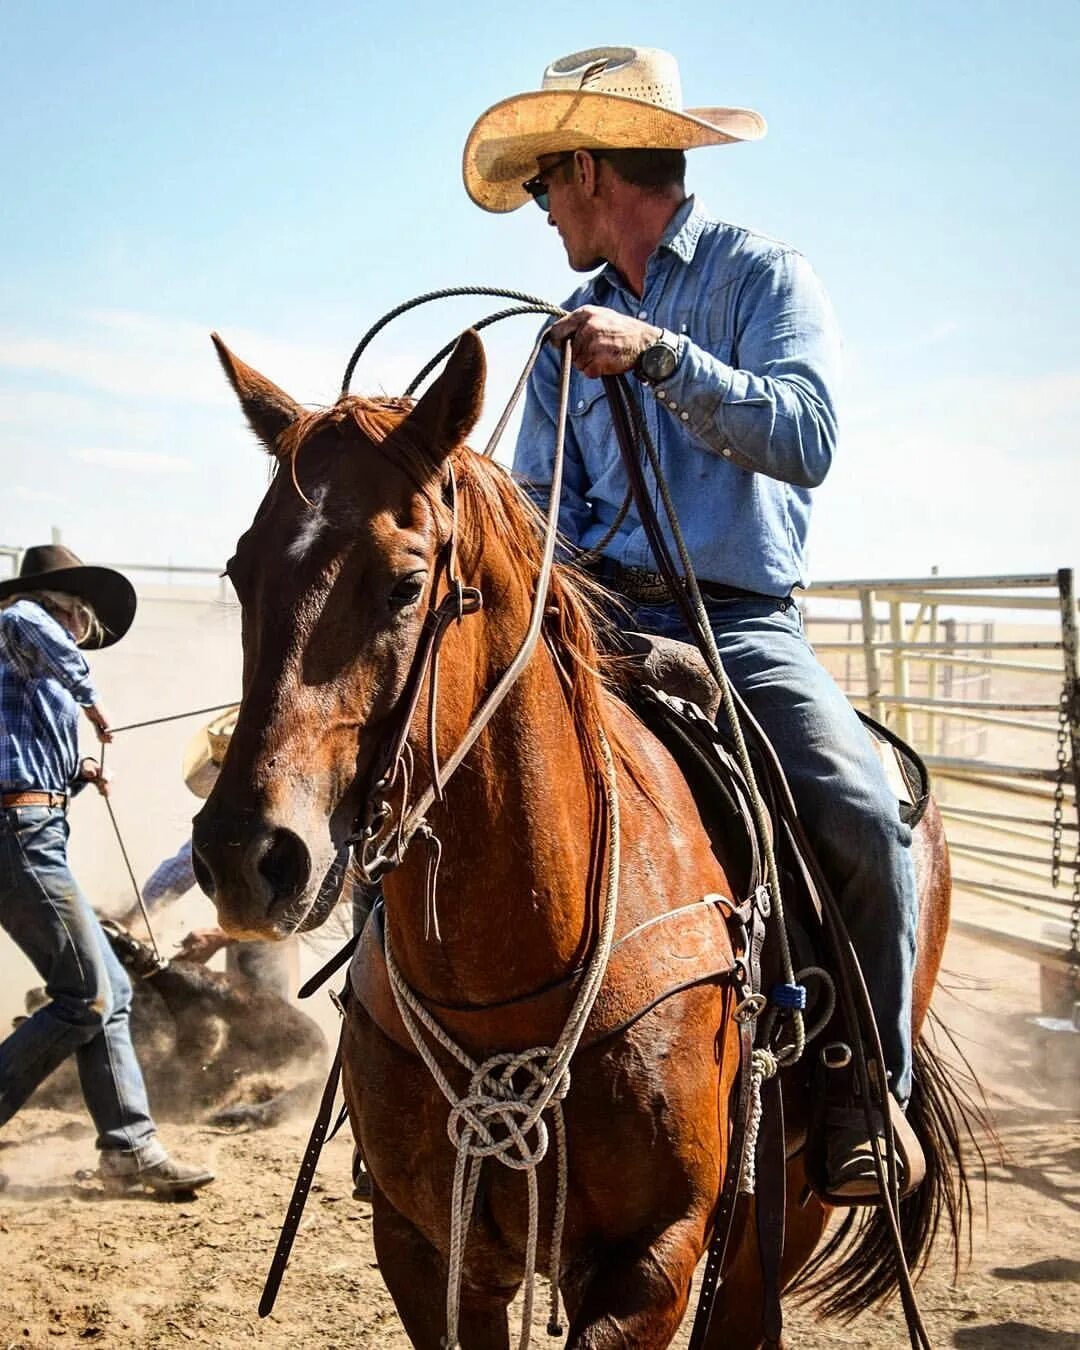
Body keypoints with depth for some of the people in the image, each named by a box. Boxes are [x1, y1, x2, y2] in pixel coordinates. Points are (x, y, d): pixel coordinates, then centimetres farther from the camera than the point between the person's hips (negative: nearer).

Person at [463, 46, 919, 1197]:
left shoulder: (765, 275, 3)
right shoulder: (572, 331, 20)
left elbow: (807, 437, -14)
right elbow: (545, 500, 15)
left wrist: (659, 356, -23)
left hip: (741, 626, -4)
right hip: (601, 620, 5)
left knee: (865, 817, -28)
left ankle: (871, 1094, -8)